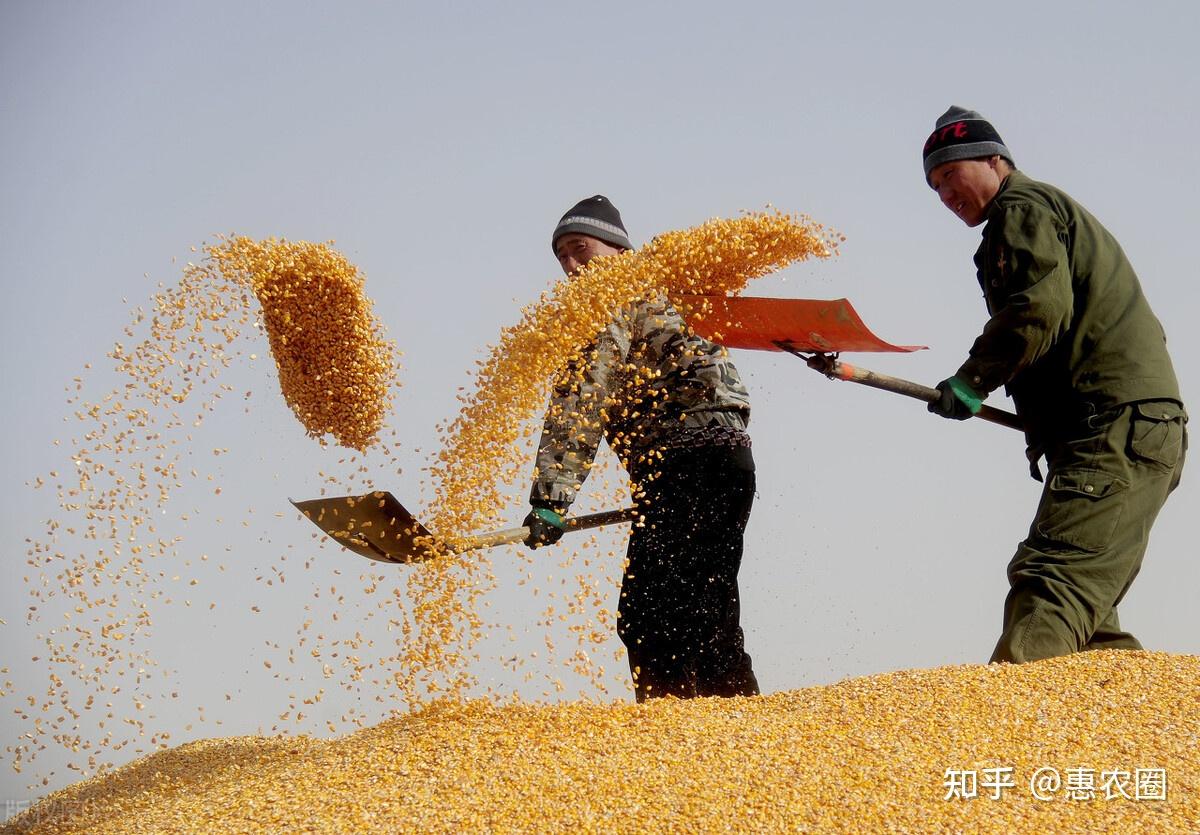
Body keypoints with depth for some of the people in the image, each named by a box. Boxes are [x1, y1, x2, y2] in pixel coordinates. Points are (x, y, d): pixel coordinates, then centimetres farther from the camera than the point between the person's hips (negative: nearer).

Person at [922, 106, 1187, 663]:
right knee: (1080, 611, 11)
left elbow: (1041, 306, -17)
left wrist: (974, 379, -12)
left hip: (1117, 427, -10)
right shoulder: (1047, 211, 32)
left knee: (1048, 587, -24)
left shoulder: (1022, 209, 1)